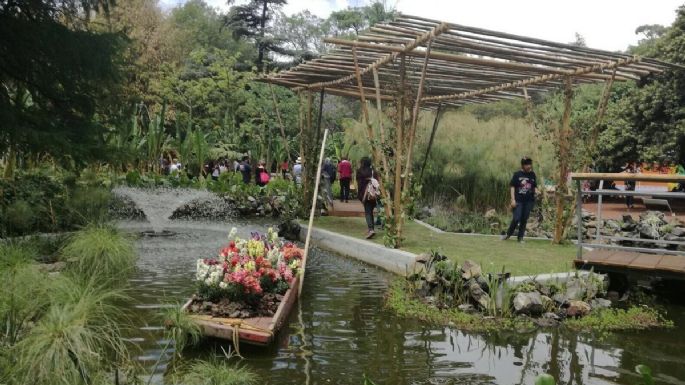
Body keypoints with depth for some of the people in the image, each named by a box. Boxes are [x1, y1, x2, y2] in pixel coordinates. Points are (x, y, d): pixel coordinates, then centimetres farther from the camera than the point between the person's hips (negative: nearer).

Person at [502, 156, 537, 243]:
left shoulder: (532, 175, 7)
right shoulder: (517, 174, -3)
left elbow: (534, 187, 14)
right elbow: (512, 187, -3)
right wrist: (513, 199, -9)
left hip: (529, 201, 3)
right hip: (518, 200, -3)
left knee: (524, 219, 6)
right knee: (516, 218, -8)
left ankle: (520, 237, 17)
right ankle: (508, 234, 14)